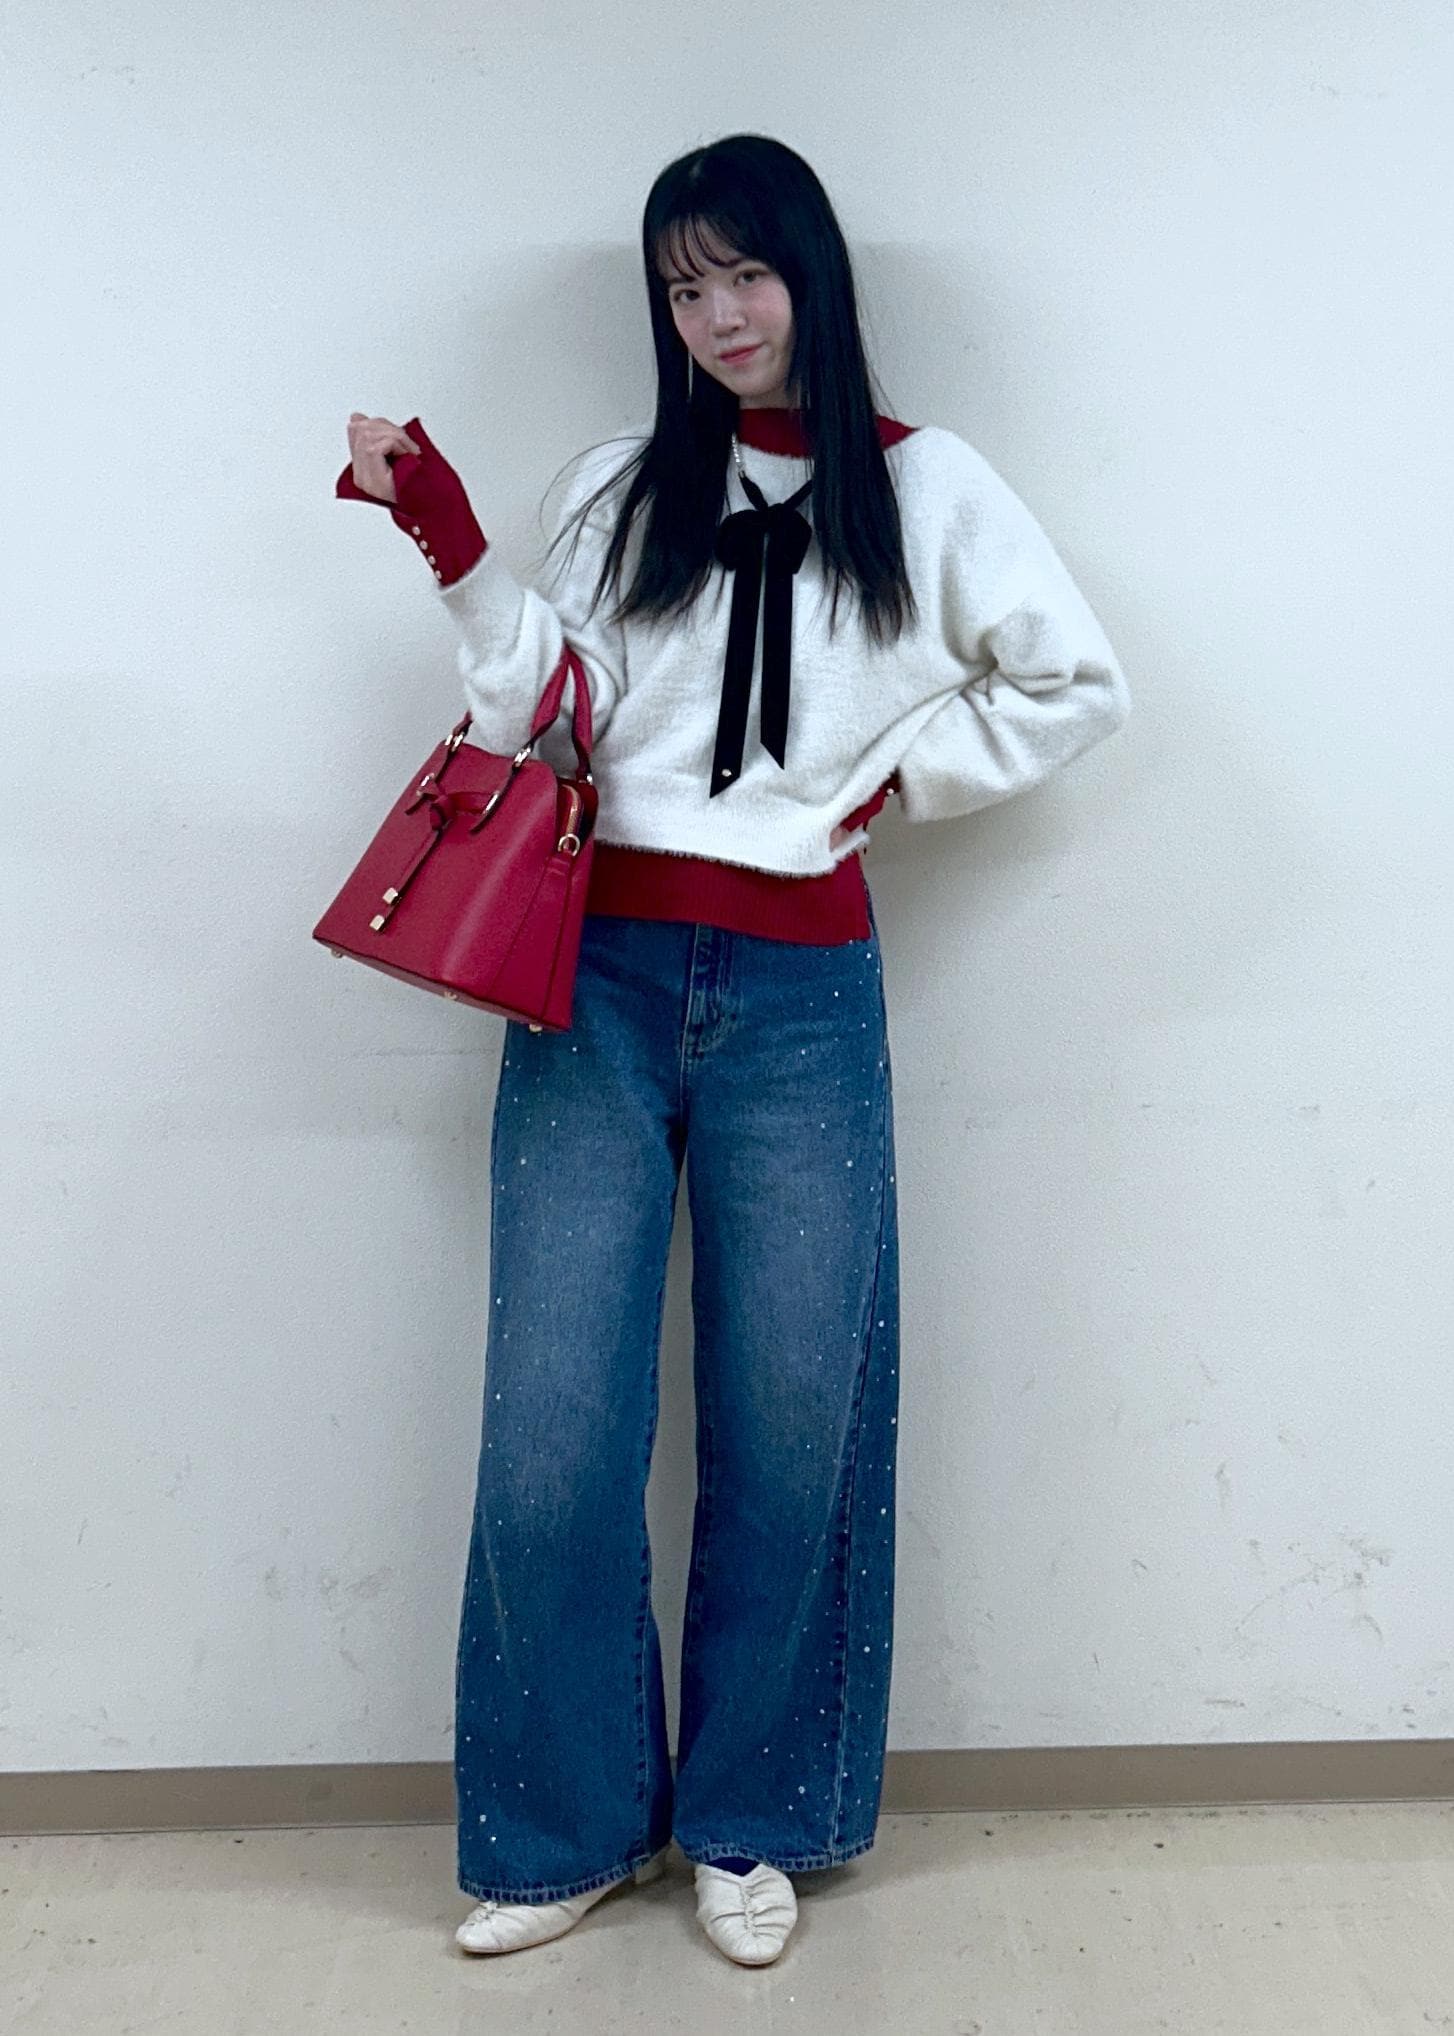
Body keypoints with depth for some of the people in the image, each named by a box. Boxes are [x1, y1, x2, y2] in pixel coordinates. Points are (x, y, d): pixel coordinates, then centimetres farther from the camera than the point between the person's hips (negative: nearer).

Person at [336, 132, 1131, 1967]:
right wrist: (454, 547, -4)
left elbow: (1077, 685, 13)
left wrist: (895, 776, 5)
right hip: (600, 985, 1)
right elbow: (547, 724, 4)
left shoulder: (925, 487, 10)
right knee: (552, 1434, -2)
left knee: (789, 1429, 4)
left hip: (802, 1000, -1)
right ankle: (568, 1829, 18)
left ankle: (750, 1822, 24)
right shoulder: (621, 491, 13)